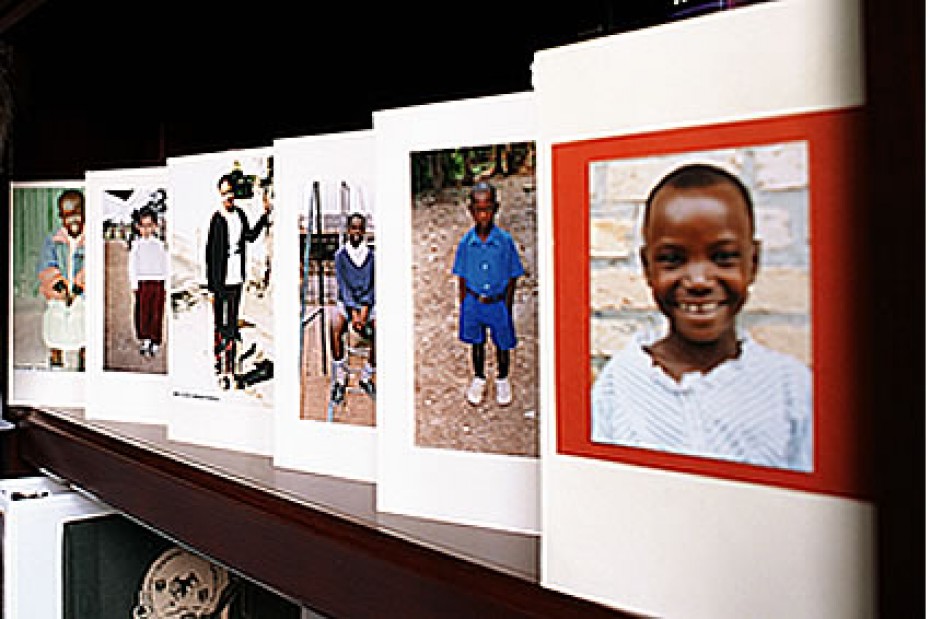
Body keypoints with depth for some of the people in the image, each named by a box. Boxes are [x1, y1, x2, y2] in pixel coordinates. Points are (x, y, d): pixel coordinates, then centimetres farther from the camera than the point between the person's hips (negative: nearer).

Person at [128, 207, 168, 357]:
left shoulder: (160, 244, 8)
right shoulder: (136, 244, 6)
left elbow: (165, 264, 9)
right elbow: (132, 265, 5)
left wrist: (166, 284, 4)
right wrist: (134, 284, -2)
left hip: (158, 282, 0)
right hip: (142, 282, 0)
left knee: (156, 314, 1)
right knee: (141, 313, -4)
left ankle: (155, 343, 8)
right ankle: (144, 340, 10)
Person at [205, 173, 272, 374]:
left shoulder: (240, 214, 7)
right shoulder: (217, 218, -12)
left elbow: (250, 236, 24)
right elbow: (210, 253, -12)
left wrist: (265, 215, 18)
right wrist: (212, 285, -13)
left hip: (237, 278, 6)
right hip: (222, 280, -6)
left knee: (233, 321, 14)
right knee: (221, 323, 0)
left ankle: (229, 364, 25)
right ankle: (219, 364, 10)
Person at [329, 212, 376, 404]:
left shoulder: (371, 255, 5)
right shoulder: (341, 255, 3)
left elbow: (371, 286, -2)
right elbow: (343, 286, -5)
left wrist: (363, 312, -16)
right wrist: (353, 312, -17)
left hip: (367, 304, 1)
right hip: (346, 302, -1)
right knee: (335, 327, -33)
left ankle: (367, 376, -11)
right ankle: (340, 377, -22)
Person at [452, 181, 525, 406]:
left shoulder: (505, 240, -13)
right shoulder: (466, 242, -9)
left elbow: (512, 277, -5)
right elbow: (462, 277, 1)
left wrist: (507, 307, -5)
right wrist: (463, 305, 1)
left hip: (498, 302, -1)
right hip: (473, 302, 1)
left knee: (502, 344, 14)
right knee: (476, 343, 18)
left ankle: (503, 380, 38)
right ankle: (478, 379, 40)